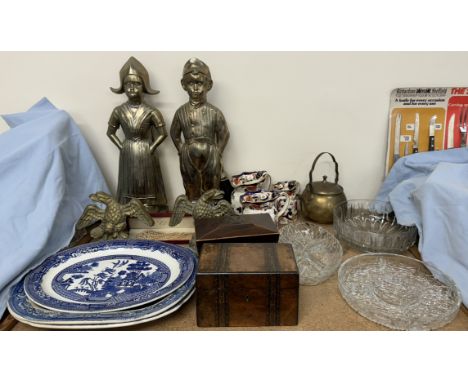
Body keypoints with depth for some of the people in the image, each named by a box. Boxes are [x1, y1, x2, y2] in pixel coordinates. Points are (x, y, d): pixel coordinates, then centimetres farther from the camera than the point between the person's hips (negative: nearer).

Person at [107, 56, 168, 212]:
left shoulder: (151, 112, -13)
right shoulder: (118, 111, -5)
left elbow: (163, 133, -8)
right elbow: (110, 132, 6)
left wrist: (151, 148, -9)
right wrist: (121, 147, -1)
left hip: (146, 154, -2)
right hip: (127, 155, 2)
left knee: (147, 184, 10)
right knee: (129, 183, 14)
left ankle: (149, 210, 24)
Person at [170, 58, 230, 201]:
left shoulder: (214, 112, -8)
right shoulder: (181, 112, -2)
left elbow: (224, 134, -1)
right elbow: (174, 134, 10)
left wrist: (216, 154, -2)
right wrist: (182, 150, 3)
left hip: (210, 157, -1)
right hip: (189, 158, 2)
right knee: (192, 193, 15)